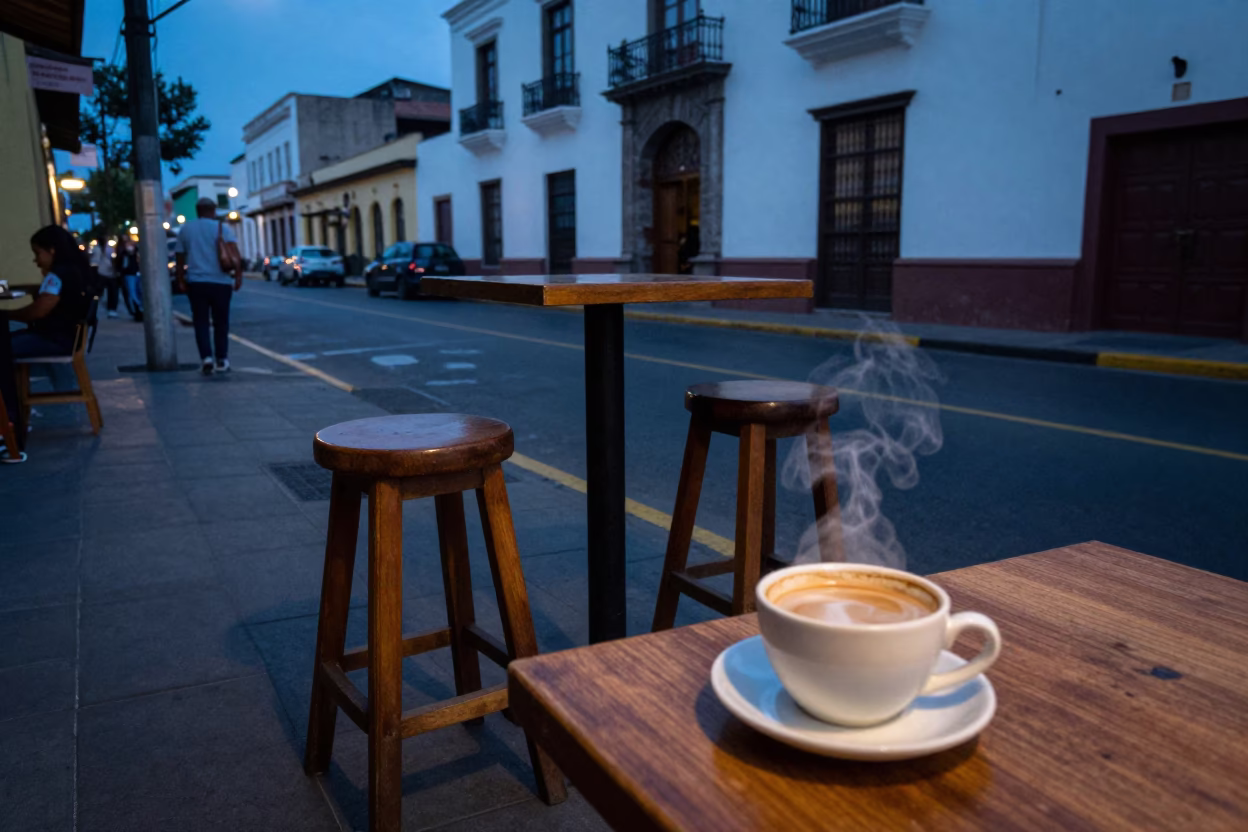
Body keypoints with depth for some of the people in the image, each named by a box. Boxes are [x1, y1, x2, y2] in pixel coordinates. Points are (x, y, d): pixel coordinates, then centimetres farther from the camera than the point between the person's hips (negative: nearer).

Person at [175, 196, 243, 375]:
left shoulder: (185, 229, 10)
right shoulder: (223, 227, 1)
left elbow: (179, 258, 13)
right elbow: (234, 253, -14)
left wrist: (181, 280, 20)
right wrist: (239, 274, -14)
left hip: (195, 282, 2)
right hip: (220, 282, -2)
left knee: (201, 322, 5)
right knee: (220, 322, 9)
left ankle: (206, 358, -10)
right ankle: (221, 360, 11)